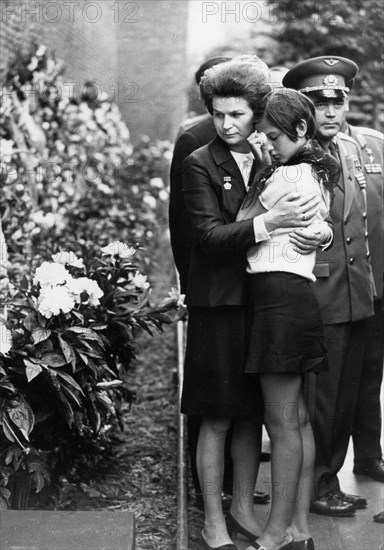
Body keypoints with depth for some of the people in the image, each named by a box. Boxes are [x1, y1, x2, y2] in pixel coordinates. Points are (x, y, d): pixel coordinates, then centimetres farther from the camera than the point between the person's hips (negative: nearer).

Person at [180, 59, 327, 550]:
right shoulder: (200, 164, -5)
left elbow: (302, 214, 17)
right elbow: (211, 236, -15)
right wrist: (269, 222, -27)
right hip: (219, 304, -4)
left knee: (252, 414, 13)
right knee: (217, 419, 2)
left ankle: (244, 505, 28)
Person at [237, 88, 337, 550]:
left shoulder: (288, 175, -11)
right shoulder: (316, 174, 19)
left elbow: (240, 223, -4)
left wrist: (262, 168, 2)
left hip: (280, 296, -10)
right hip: (297, 294, 10)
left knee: (281, 422, -4)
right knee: (298, 419, 11)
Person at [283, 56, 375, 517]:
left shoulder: (351, 149, 13)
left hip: (356, 295, 8)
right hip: (315, 294, -8)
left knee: (345, 396, 15)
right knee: (317, 397, 2)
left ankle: (329, 480, 29)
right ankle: (314, 485, 18)